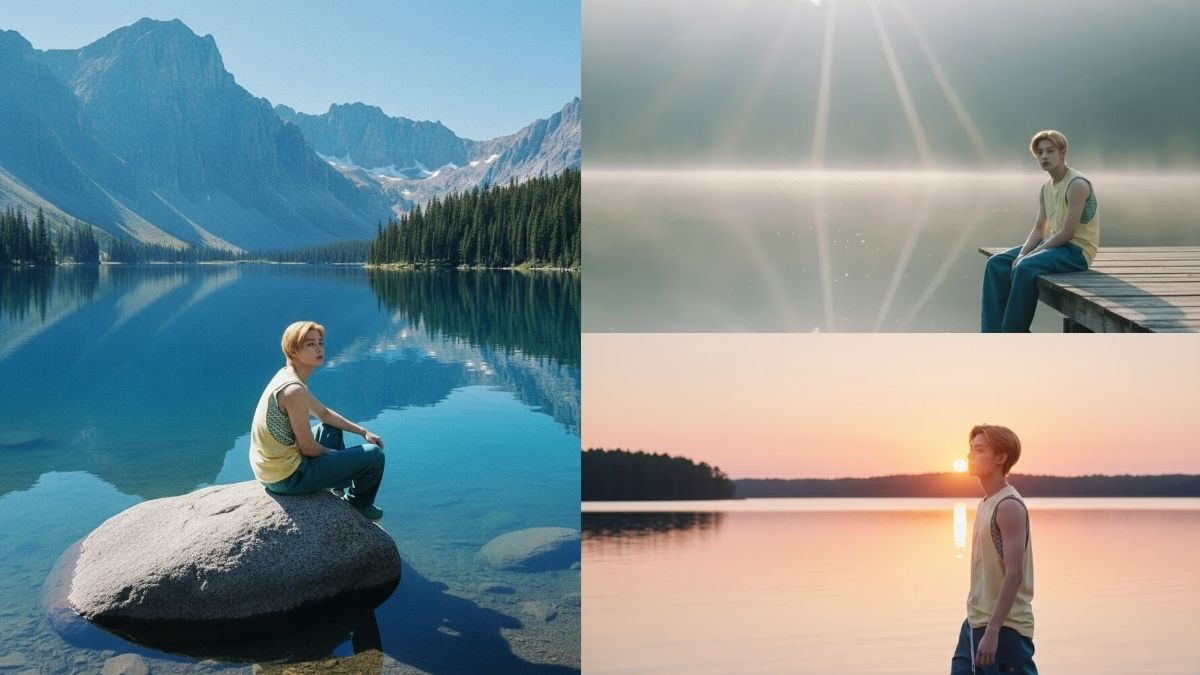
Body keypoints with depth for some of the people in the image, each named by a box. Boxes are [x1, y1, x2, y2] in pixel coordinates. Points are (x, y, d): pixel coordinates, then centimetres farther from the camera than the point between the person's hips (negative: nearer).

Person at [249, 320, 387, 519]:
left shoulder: (287, 376, 5)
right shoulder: (294, 390, -26)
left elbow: (324, 414, 18)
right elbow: (309, 449, -19)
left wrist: (363, 432, 13)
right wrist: (336, 455, 0)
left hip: (269, 467, 10)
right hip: (287, 478, -10)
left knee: (333, 430, 33)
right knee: (374, 455, -5)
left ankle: (341, 490, 41)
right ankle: (359, 503, 23)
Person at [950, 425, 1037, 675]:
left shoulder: (1009, 506, -15)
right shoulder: (987, 503, 12)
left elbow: (1014, 574, -22)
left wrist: (992, 632, -25)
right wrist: (979, 628, 20)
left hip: (1004, 629, -9)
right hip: (975, 623, 9)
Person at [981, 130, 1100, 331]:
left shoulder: (1077, 184, -15)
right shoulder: (1046, 188, 12)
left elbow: (1067, 233, -21)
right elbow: (1038, 230, 10)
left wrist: (1030, 255, -19)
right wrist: (1022, 254, -9)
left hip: (1077, 250, -9)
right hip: (1055, 245, 9)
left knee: (1025, 268, -31)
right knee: (996, 263, -4)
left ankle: (1013, 339, -20)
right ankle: (993, 332, -9)